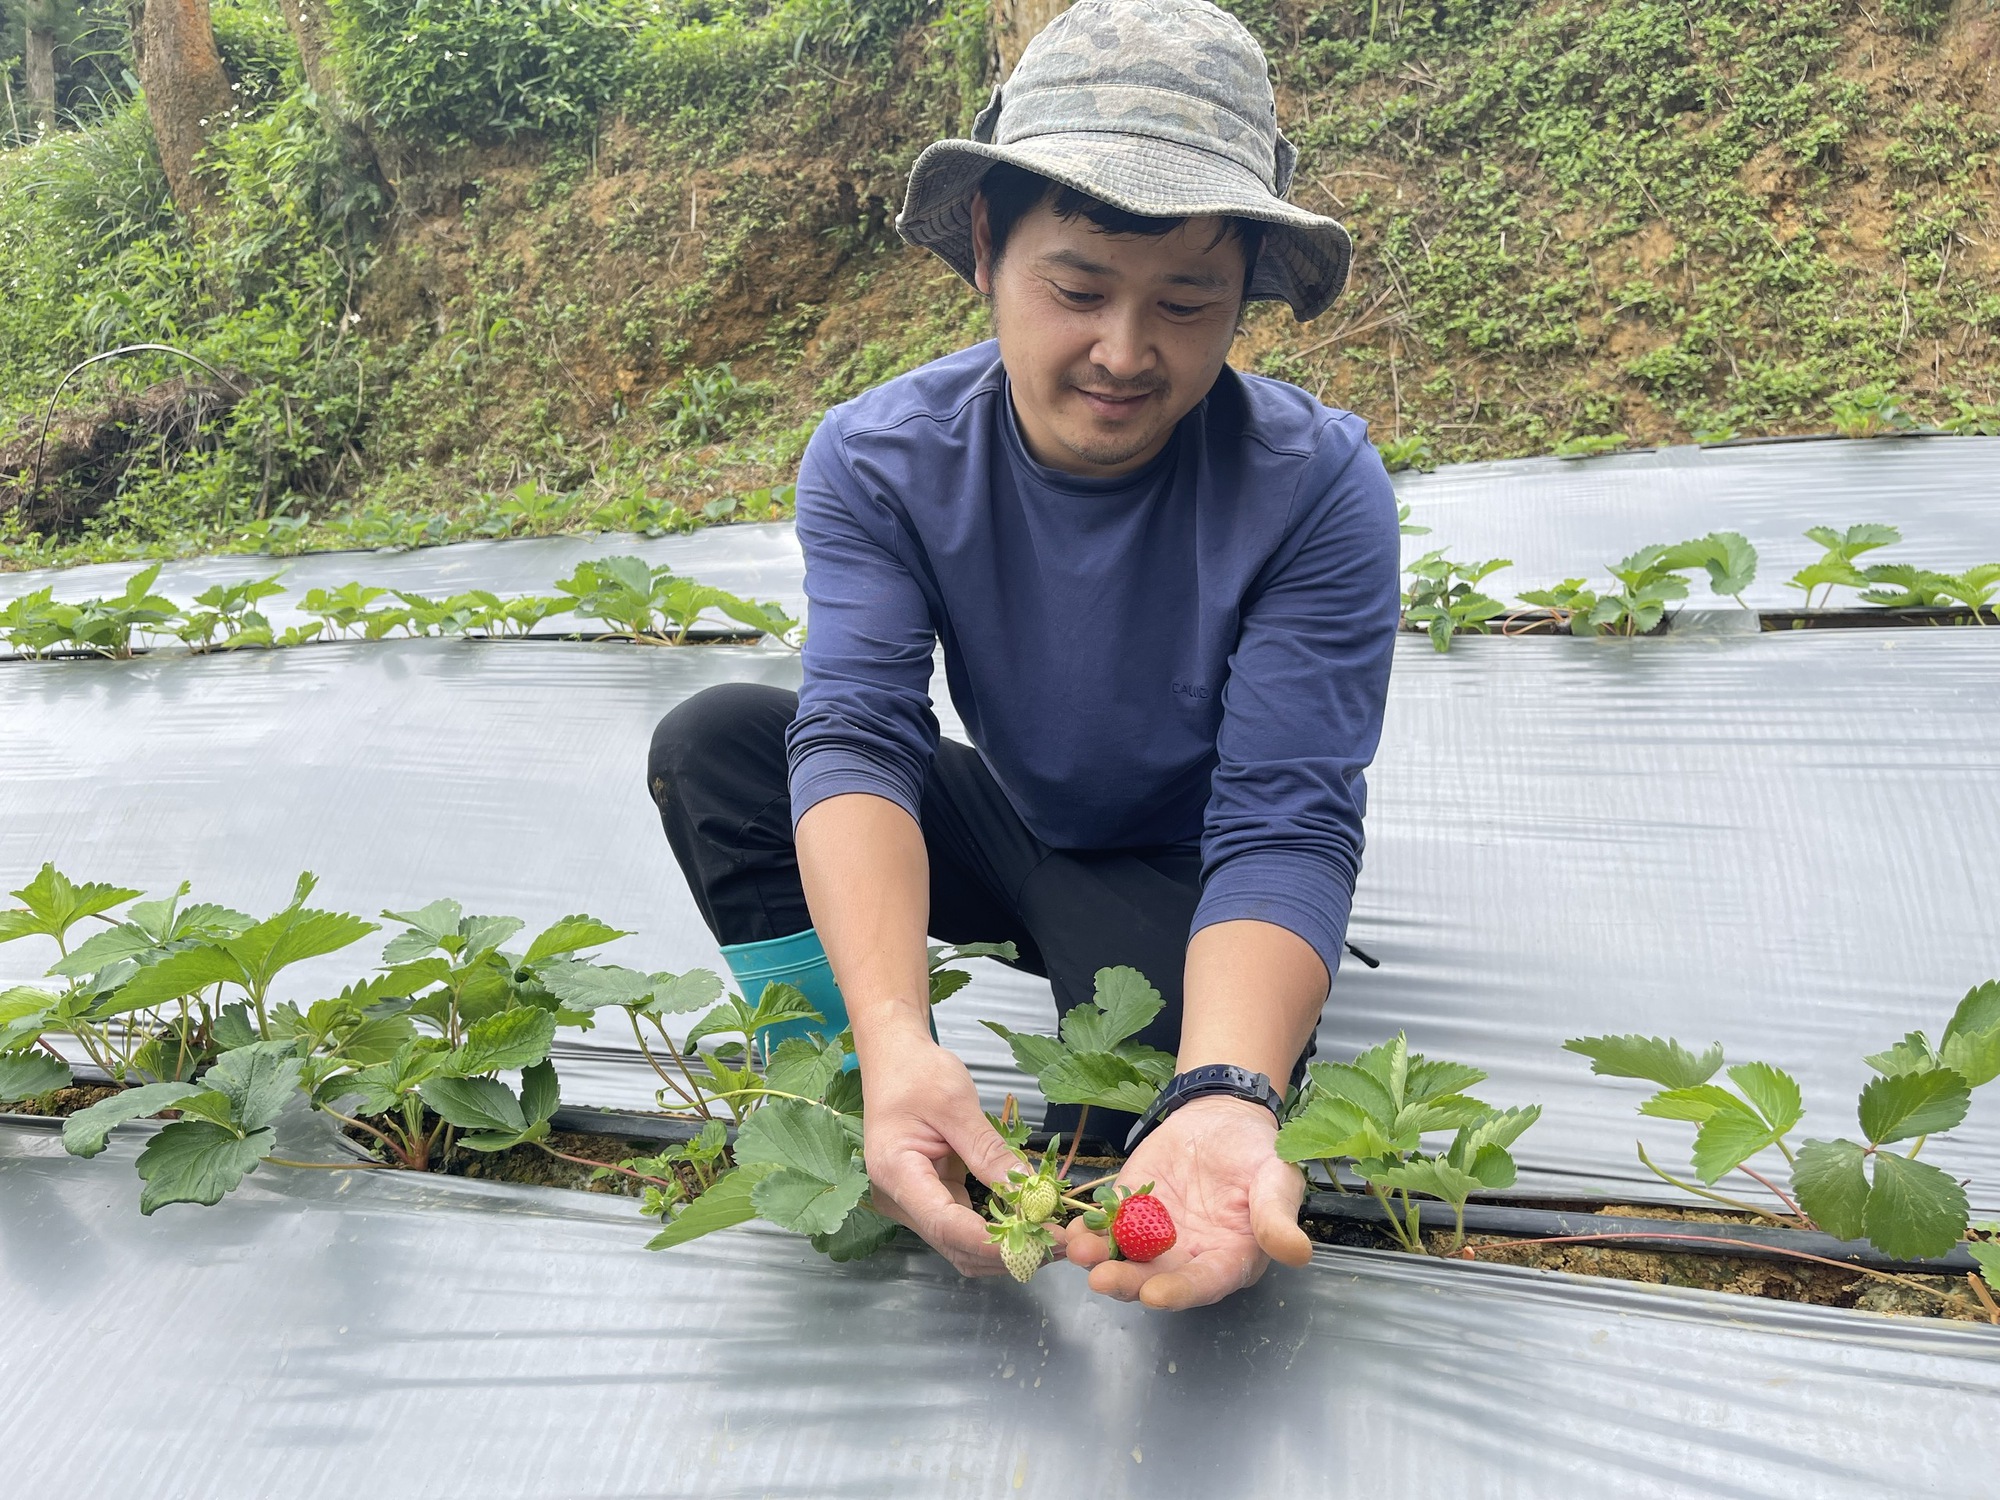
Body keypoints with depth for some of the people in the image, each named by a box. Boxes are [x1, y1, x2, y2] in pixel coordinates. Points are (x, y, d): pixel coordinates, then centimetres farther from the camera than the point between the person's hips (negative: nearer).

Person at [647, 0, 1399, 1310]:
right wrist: (896, 1042, -49)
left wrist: (1226, 1097, -50)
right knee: (715, 739, -18)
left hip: (1183, 876, -2)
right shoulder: (877, 462, -19)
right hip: (1001, 826, 3)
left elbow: (1285, 828, -31)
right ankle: (849, 1105, -10)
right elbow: (857, 738, -31)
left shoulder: (1315, 487, -27)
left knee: (1167, 1102, -32)